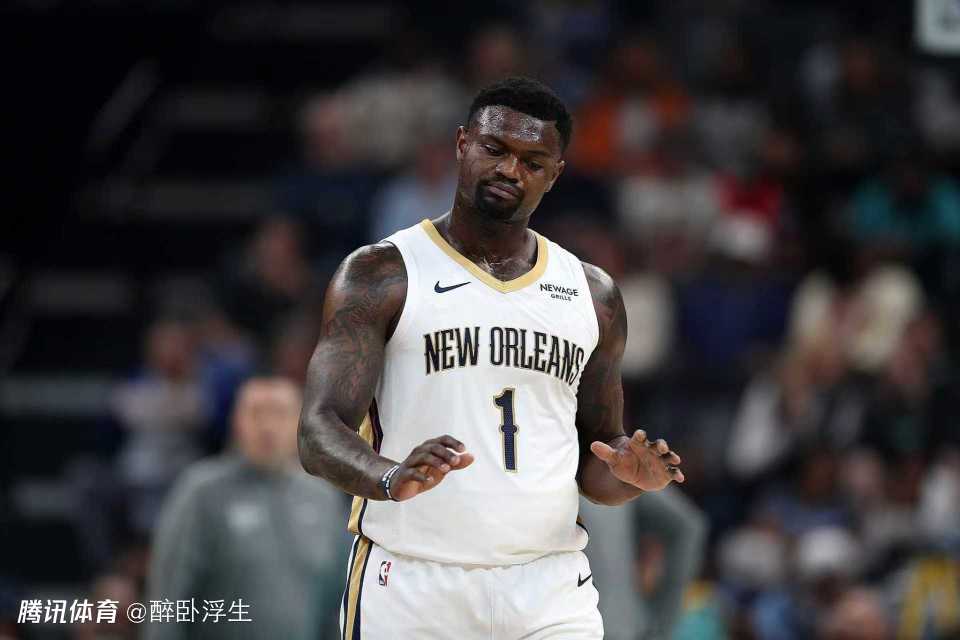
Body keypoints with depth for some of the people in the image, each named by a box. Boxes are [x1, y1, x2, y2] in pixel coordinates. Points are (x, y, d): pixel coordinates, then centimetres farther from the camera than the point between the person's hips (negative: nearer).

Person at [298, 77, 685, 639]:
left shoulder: (593, 294, 13)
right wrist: (392, 479, -32)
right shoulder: (380, 276, -1)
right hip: (411, 585, -3)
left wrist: (629, 476, -4)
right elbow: (319, 434, -11)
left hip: (551, 591, 3)